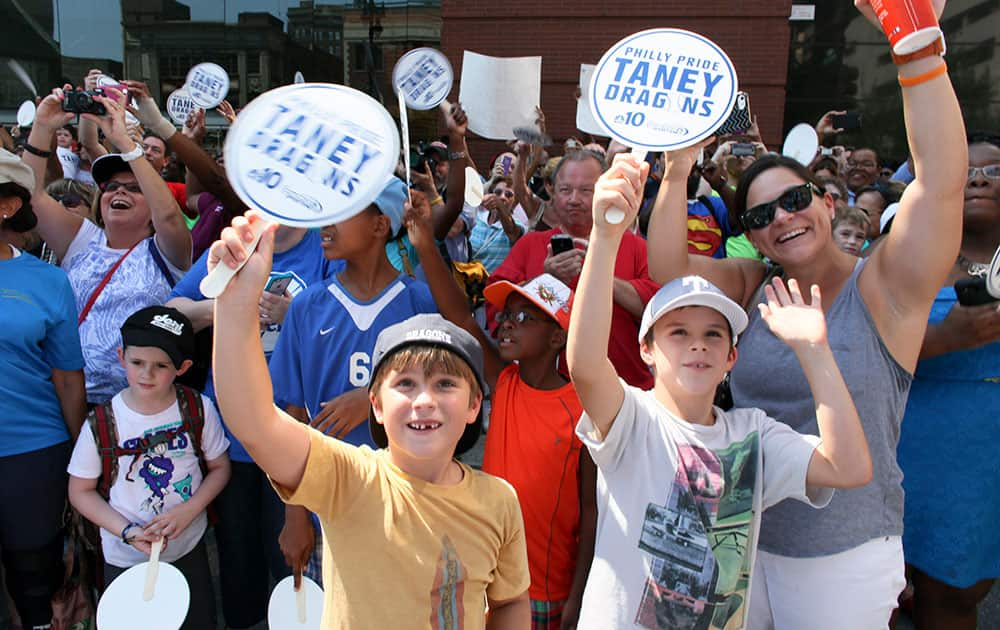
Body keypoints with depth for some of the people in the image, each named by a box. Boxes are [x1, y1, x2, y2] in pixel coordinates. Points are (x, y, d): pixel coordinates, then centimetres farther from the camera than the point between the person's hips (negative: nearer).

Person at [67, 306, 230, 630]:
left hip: (189, 550, 1)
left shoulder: (198, 409, -12)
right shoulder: (101, 423, -15)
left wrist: (187, 511, -17)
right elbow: (80, 491, -5)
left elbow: (219, 467, -2)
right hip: (125, 559, -1)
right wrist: (127, 531, -18)